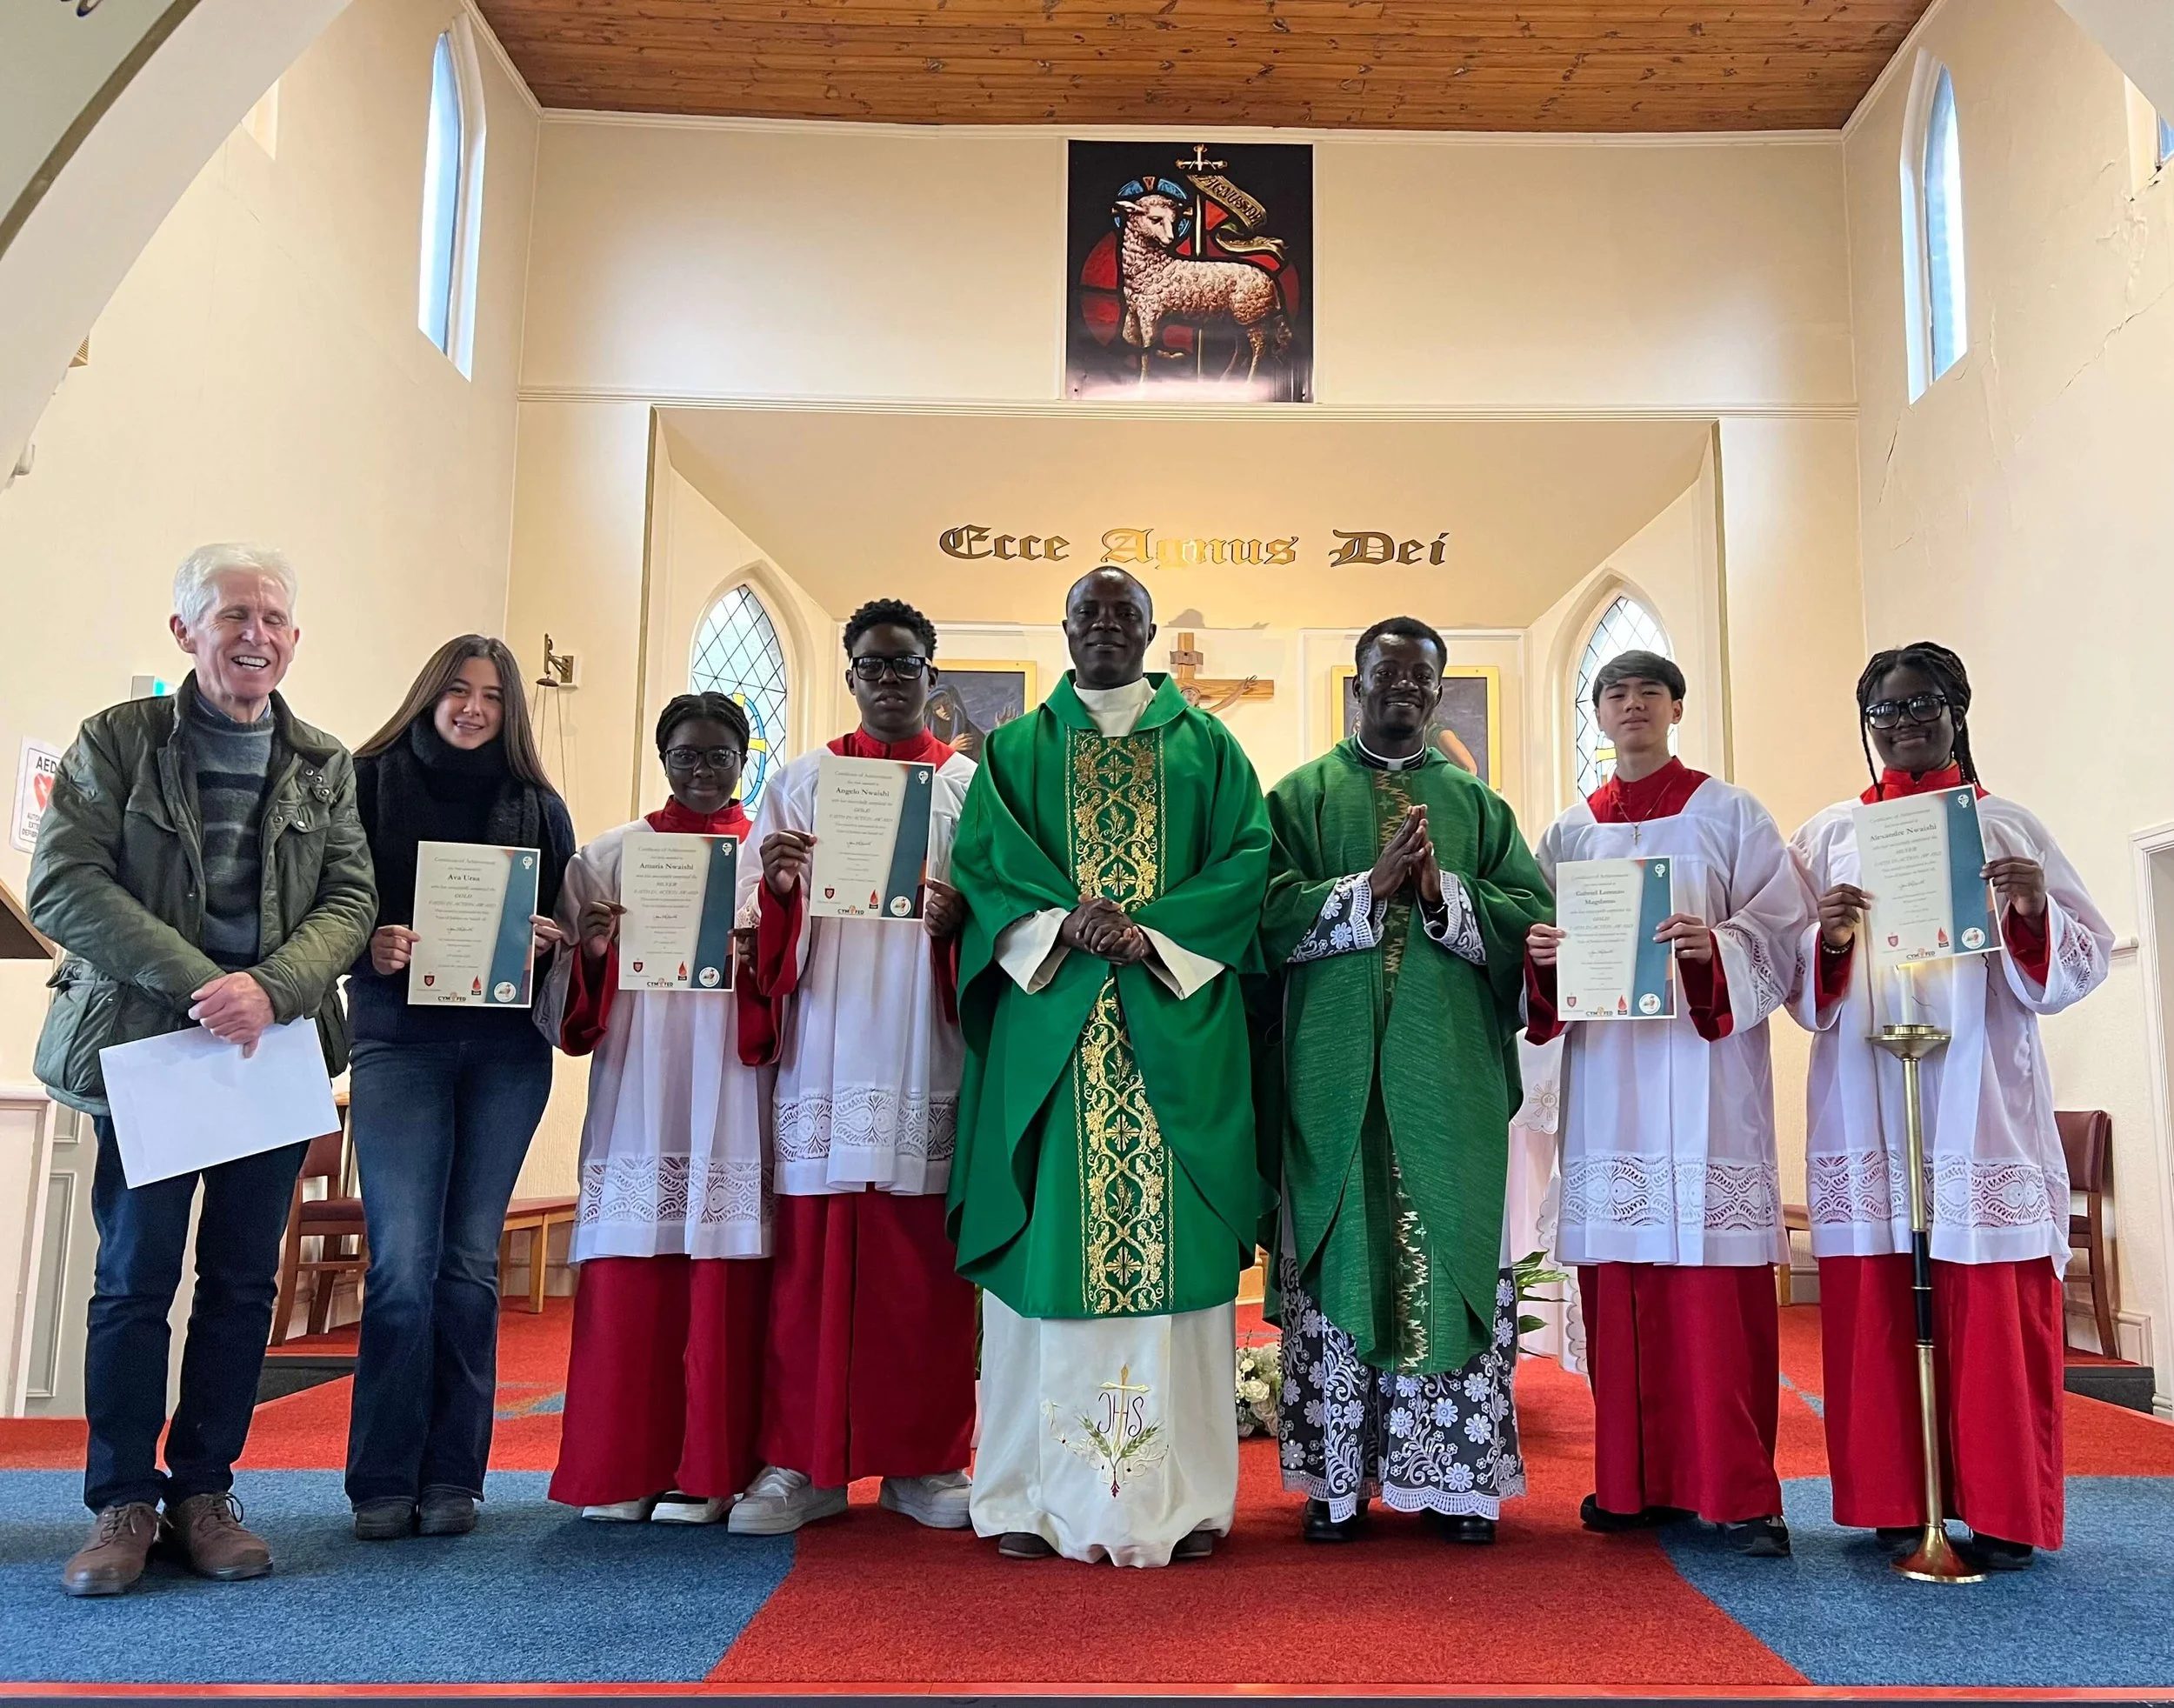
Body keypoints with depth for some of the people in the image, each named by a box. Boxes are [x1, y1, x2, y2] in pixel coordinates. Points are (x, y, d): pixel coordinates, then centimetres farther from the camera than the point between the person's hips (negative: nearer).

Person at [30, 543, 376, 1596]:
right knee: (134, 1279, 2)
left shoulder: (326, 767, 8)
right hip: (145, 1044, -2)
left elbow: (350, 900, 1)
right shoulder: (117, 741, 1)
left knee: (245, 1281, 7)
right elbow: (63, 885, -9)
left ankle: (204, 1491, 20)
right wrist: (196, 983, -19)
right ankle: (123, 1502, 15)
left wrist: (271, 988, -18)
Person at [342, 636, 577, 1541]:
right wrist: (369, 944, -17)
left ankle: (451, 1476, 13)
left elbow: (566, 926, 12)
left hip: (506, 1048, 2)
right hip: (398, 1036, -2)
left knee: (470, 1262, 5)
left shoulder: (538, 807, 11)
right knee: (403, 1265, -7)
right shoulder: (369, 782, 6)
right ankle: (383, 1481, 5)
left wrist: (545, 946, -9)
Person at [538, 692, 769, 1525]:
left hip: (733, 1092, -1)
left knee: (723, 1281, -1)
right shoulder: (610, 855, 13)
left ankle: (705, 1472, 9)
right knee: (626, 1277, -1)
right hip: (637, 1093, 1)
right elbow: (572, 998, 11)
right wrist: (593, 951, -10)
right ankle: (620, 1469, 11)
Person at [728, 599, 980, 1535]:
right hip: (822, 1060, 1)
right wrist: (779, 884, -13)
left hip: (926, 1063, 0)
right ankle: (803, 1463, 10)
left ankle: (927, 1460, 13)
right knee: (811, 1259, 1)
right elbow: (758, 921, 9)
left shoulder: (972, 786, 11)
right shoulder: (799, 782, 14)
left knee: (927, 1266, 3)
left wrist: (957, 920, -15)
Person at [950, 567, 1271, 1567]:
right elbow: (981, 861, 4)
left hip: (1176, 1029, 0)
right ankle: (1034, 1494, 5)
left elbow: (1249, 856, 3)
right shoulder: (1016, 749, 15)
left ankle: (1182, 1495, 5)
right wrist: (1064, 923, -14)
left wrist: (1154, 933, -11)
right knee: (1047, 1243, -2)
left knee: (1174, 1247, -2)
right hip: (1049, 1027, 0)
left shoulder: (1205, 743, 14)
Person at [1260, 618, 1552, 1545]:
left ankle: (1456, 1475, 12)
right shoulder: (1303, 794, 9)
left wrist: (1441, 891, -11)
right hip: (1338, 1071, -1)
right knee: (1337, 1255, 1)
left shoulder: (1478, 803, 15)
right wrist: (1372, 885, -14)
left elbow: (1533, 912, 4)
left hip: (1453, 1074, 2)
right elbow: (1271, 912, -4)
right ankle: (1337, 1478, 10)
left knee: (1456, 1253, 2)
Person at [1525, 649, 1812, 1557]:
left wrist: (1715, 947, -21)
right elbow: (1539, 942, 13)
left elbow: (1783, 925, -1)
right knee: (1616, 1281, 2)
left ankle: (1739, 1491, 0)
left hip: (1703, 1068, -3)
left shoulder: (1730, 815, 8)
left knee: (1715, 1286, -7)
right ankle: (1636, 1480, 12)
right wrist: (1539, 957, -10)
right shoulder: (1568, 833, 17)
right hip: (1605, 1072, 3)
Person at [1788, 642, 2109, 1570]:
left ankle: (2004, 1511, 9)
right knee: (1876, 1308, 2)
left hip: (1979, 1103, -1)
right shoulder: (1830, 836, 12)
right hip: (1866, 1105, 1)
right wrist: (1830, 940, -13)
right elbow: (1794, 983, 8)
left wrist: (2037, 913, -16)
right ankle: (1896, 1501, 12)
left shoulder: (2006, 826, 9)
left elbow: (2084, 961, 4)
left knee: (1995, 1310, -2)